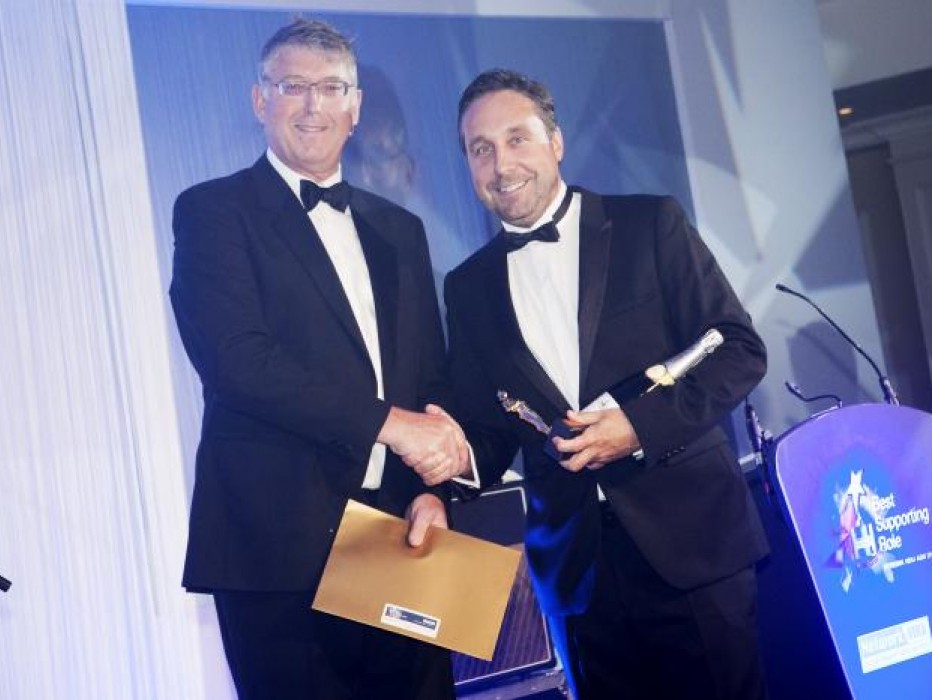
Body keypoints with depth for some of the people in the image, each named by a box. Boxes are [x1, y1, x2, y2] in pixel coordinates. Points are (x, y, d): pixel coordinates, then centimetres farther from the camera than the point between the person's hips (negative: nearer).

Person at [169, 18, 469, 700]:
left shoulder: (399, 230, 16)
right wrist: (389, 422, -18)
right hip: (278, 544, -4)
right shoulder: (212, 211, 0)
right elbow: (235, 357, -15)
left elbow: (434, 378, 13)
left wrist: (431, 489, -4)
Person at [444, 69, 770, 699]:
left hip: (693, 536, -2)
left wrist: (643, 424, -17)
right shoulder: (469, 287, 9)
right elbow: (487, 427, 11)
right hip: (577, 564, 3)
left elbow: (740, 349, -4)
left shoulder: (650, 225, 0)